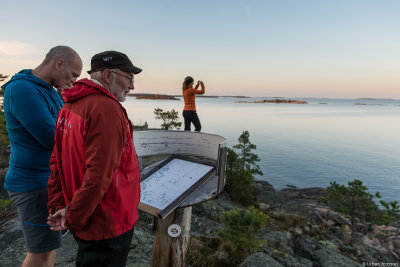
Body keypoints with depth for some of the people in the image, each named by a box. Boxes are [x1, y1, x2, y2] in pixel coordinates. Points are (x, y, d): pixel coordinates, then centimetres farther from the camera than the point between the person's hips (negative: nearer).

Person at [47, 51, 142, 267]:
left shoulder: (71, 106, 6)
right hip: (107, 223, -8)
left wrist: (57, 207, 6)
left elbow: (57, 161, 7)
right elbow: (99, 173, -29)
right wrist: (73, 218, -15)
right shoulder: (107, 108, -24)